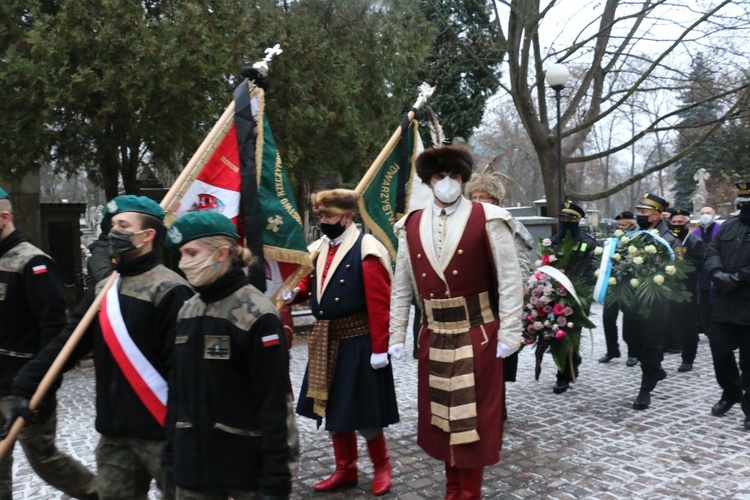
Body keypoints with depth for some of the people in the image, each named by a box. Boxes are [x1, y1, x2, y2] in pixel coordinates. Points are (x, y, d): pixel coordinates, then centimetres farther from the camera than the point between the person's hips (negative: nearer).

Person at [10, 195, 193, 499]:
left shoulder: (169, 290, -14)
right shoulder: (104, 289, 12)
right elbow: (66, 341, 10)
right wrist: (26, 386, 0)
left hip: (160, 432, -7)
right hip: (114, 432, 8)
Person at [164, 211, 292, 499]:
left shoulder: (257, 315, -16)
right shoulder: (187, 311, 5)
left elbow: (273, 404, -15)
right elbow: (178, 388, 11)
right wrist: (172, 451, 11)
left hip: (248, 465, -6)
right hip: (192, 464, 6)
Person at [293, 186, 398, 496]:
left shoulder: (366, 250, -15)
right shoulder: (318, 249, 8)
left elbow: (379, 305, -18)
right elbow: (311, 283, 19)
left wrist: (379, 349, -19)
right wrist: (295, 291, -4)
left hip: (358, 342, -7)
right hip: (327, 343, 8)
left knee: (363, 411, 3)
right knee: (333, 408, 15)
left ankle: (381, 465, 26)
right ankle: (345, 469, 30)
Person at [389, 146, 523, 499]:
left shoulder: (488, 221, -7)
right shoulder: (410, 227, 3)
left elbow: (510, 281, -7)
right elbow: (401, 288, 8)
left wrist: (509, 334, -10)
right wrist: (397, 336, 6)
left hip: (478, 337, -4)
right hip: (433, 338, 4)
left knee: (474, 418, 6)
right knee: (441, 416, 14)